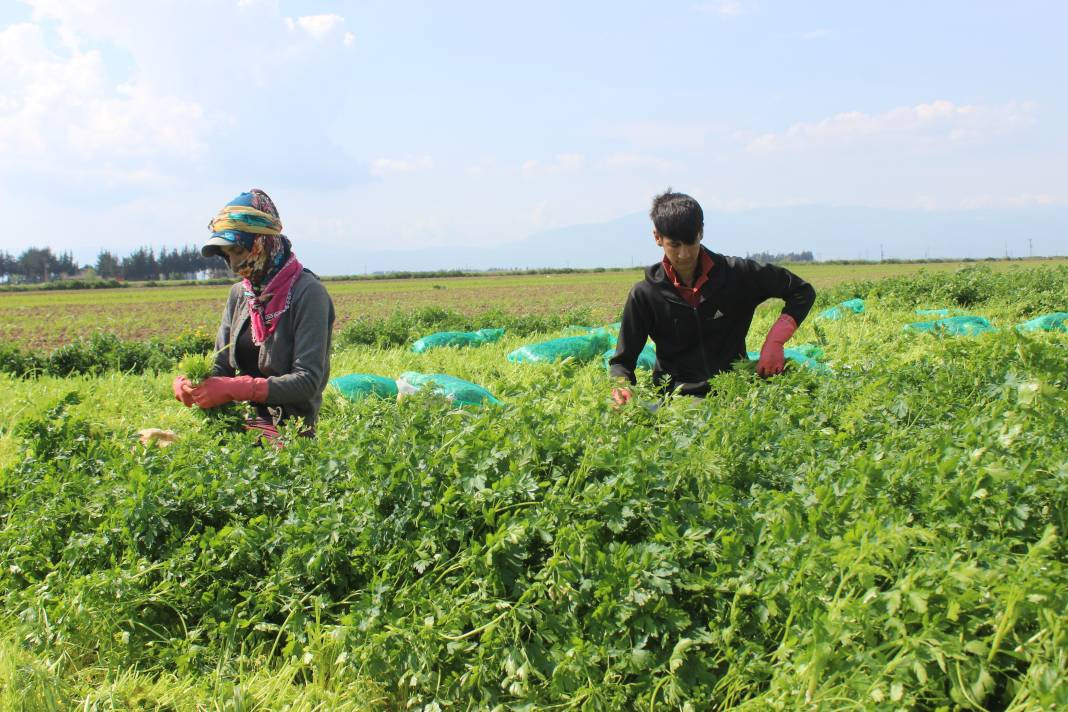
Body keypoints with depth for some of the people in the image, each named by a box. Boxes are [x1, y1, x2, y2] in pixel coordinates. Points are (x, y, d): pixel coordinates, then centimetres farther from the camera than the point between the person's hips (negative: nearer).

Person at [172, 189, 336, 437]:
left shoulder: (306, 292, -8)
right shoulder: (239, 294, 13)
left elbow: (307, 381, -15)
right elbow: (222, 366, 15)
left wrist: (233, 389, -22)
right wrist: (190, 384, -7)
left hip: (287, 427, -6)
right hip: (238, 421, 7)